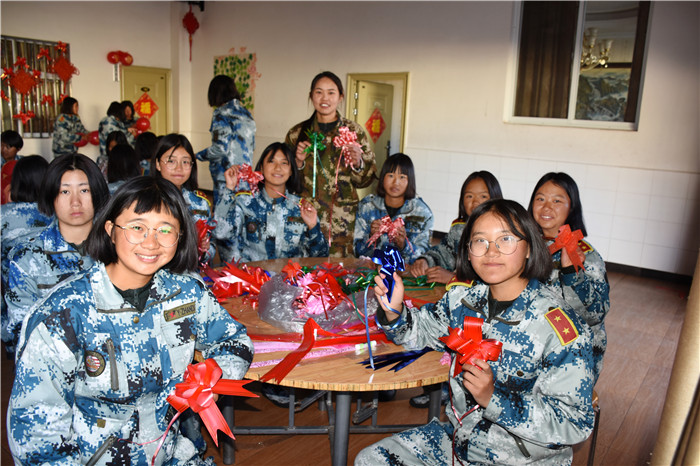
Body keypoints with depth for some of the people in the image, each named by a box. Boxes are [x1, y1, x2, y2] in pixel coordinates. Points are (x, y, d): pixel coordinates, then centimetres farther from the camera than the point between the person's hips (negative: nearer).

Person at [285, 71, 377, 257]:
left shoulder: (354, 130, 5)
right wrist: (298, 163, -7)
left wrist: (357, 163, -14)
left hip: (343, 221, 0)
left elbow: (367, 179, 5)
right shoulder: (297, 133, 8)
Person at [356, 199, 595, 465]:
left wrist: (494, 398, -31)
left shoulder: (558, 327, -22)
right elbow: (422, 331, 11)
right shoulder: (464, 296, -5)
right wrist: (394, 312, -11)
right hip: (457, 437, 6)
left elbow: (574, 423, -21)